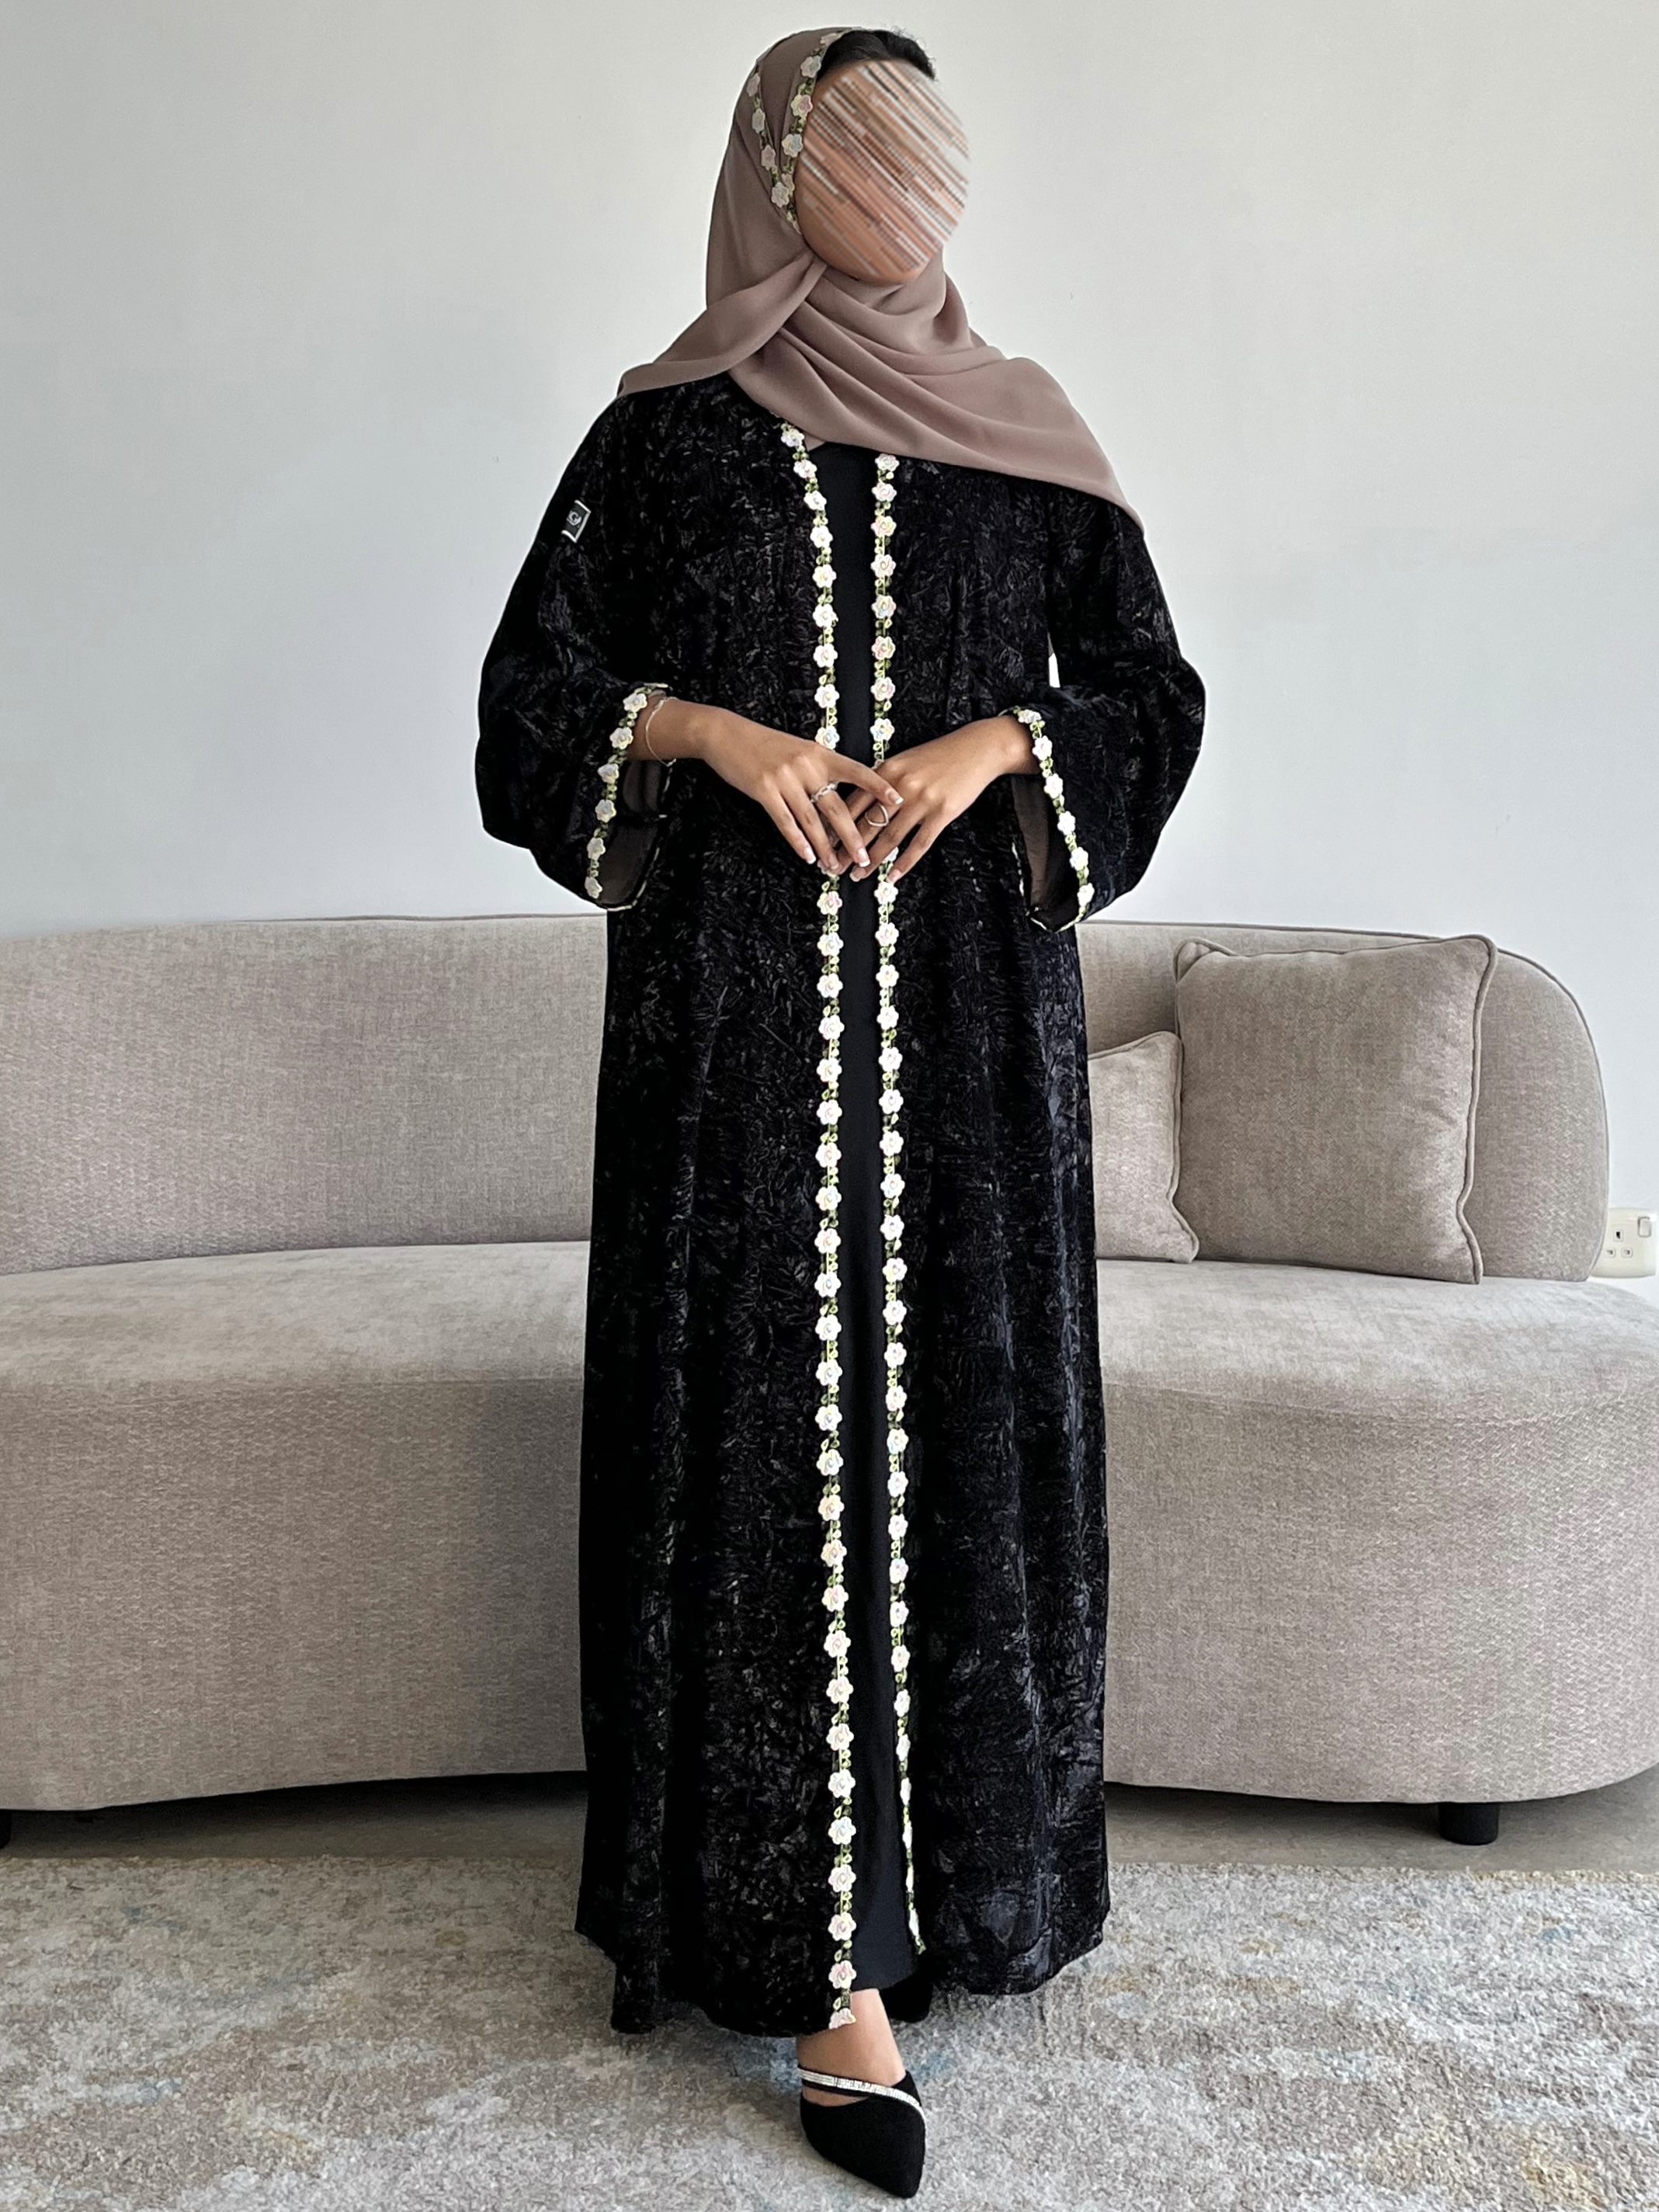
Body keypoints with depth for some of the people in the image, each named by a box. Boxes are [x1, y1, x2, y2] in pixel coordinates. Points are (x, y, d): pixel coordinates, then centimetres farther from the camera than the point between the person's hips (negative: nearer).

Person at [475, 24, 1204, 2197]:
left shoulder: (1017, 433, 11)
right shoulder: (667, 431, 6)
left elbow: (1147, 688, 11)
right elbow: (540, 687, 7)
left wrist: (993, 740, -8)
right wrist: (716, 730, -11)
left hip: (970, 993, 3)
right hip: (741, 992, -2)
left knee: (966, 1397, 4)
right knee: (778, 1406, -6)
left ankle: (960, 1859, 23)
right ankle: (824, 1950, 0)